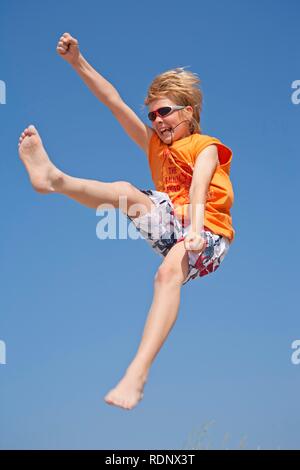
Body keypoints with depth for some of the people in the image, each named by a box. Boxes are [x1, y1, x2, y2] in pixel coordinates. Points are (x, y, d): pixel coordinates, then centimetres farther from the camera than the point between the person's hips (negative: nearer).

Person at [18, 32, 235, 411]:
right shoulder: (155, 145, 18)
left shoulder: (205, 147, 0)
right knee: (126, 191, -19)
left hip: (207, 234, -6)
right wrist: (77, 62, 5)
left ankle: (137, 374, -53)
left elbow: (198, 185, -22)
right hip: (172, 225, 6)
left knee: (169, 271, -37)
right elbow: (114, 102, 11)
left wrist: (195, 229, -42)